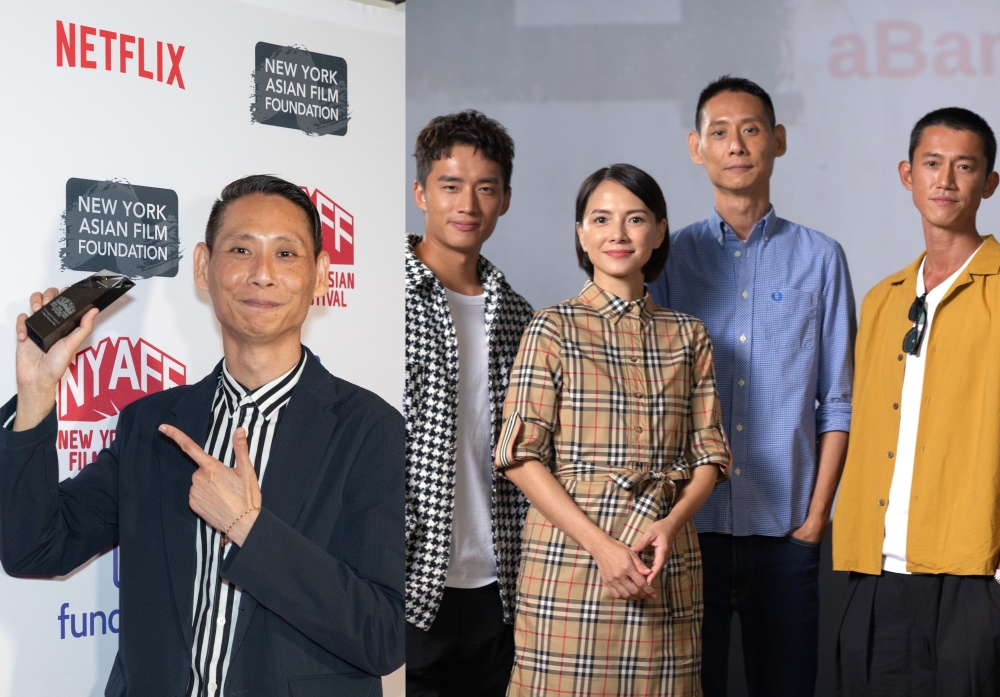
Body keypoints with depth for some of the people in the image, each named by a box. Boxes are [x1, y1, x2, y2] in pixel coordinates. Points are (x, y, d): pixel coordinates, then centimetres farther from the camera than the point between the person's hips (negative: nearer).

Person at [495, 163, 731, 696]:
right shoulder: (554, 329, 1)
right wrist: (601, 546, -15)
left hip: (667, 560, 3)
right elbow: (521, 456, -6)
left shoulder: (688, 336, 12)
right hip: (572, 551, -3)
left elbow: (709, 453, 10)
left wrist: (671, 524, -10)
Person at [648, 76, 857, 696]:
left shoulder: (820, 259, 6)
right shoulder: (670, 257, 5)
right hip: (688, 528, 0)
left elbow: (837, 403, 6)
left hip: (786, 531, 0)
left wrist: (816, 516, -1)